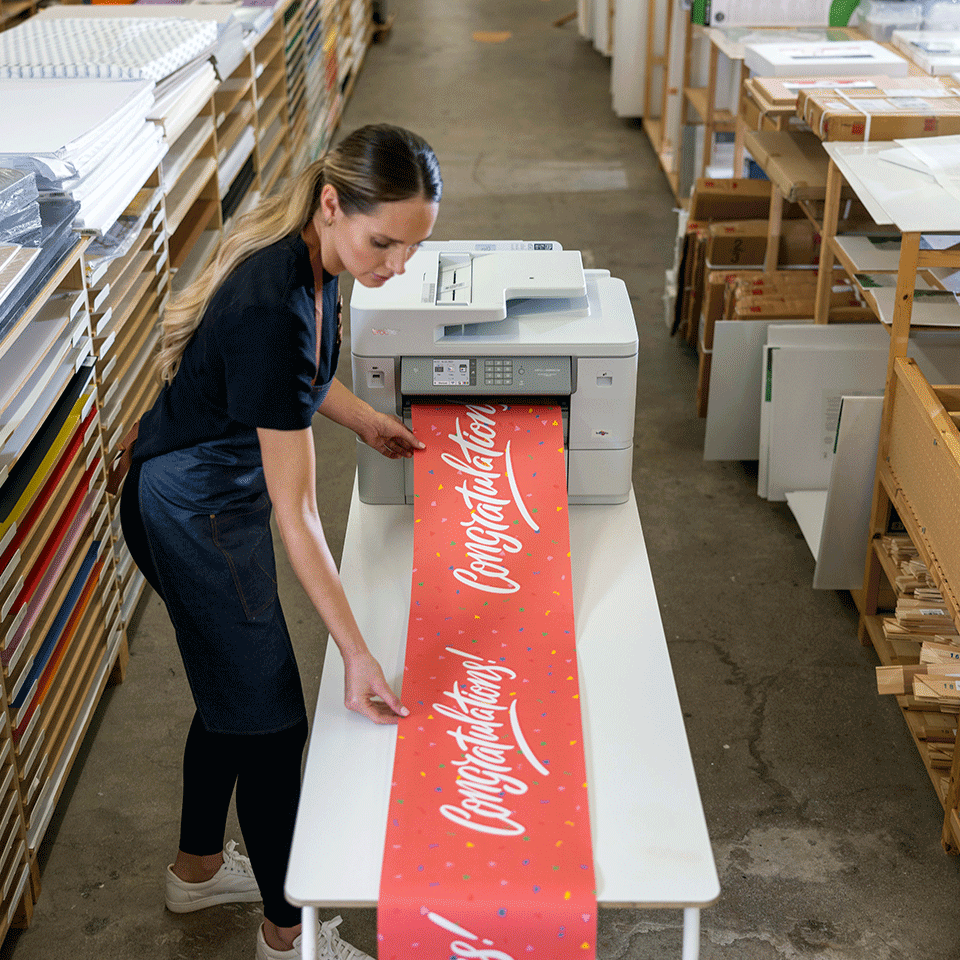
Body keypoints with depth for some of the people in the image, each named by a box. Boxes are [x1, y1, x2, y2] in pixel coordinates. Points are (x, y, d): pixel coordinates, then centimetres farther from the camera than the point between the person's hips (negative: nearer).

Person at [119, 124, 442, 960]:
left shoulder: (312, 260, -8)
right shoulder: (273, 308, -35)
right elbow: (295, 513, -32)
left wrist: (364, 420, 12)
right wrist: (355, 652, -31)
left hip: (219, 490, 9)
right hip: (191, 508, -9)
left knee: (234, 686, 23)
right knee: (270, 717, 3)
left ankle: (198, 868, 45)